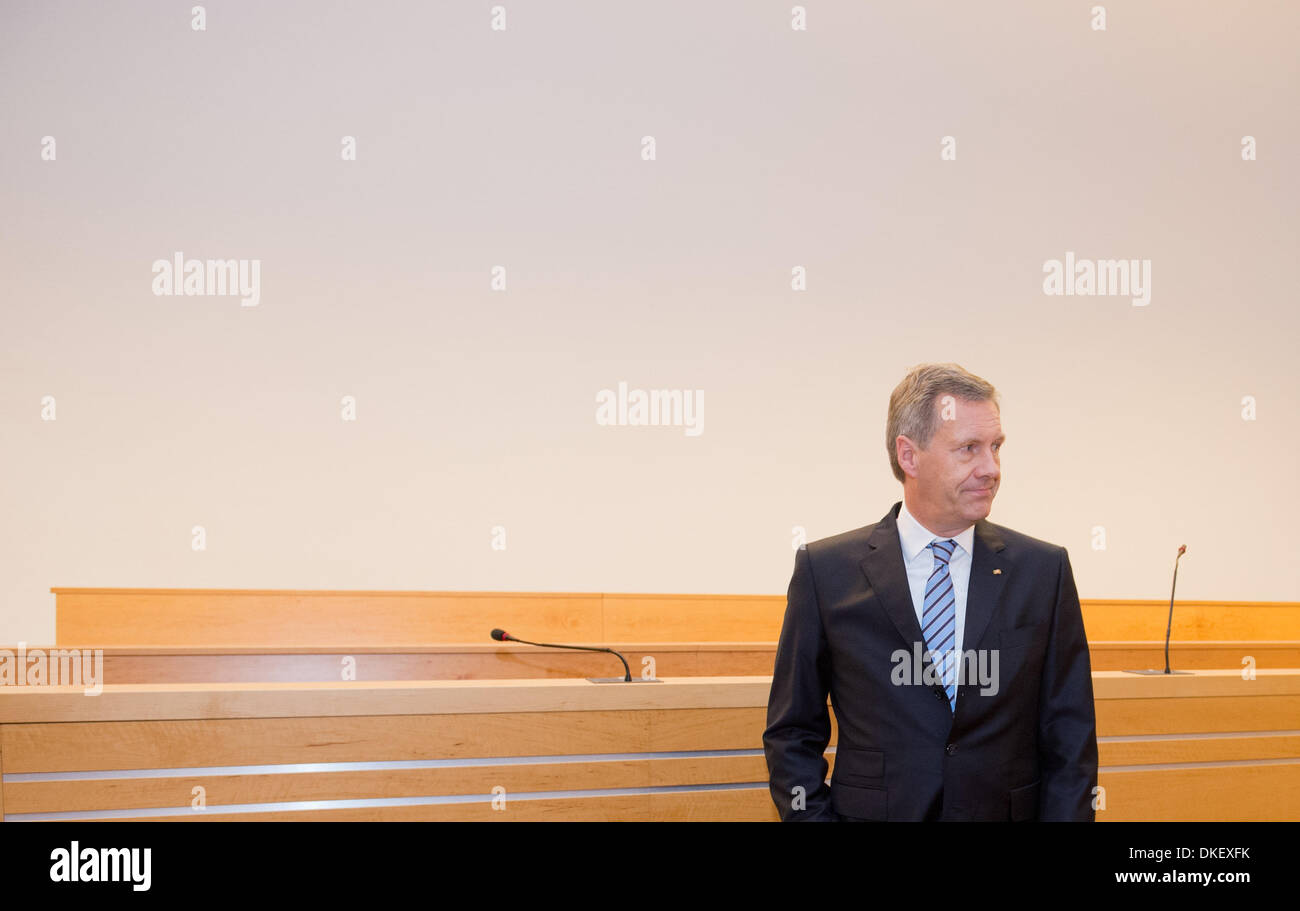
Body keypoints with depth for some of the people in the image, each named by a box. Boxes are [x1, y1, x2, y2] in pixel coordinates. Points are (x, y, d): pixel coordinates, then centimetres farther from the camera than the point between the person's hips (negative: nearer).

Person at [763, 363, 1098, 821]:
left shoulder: (1044, 569, -1)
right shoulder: (826, 571, -5)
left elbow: (1069, 739, 0)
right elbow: (792, 734, -1)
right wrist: (812, 816, -11)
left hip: (1008, 809, 1)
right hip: (873, 809, -1)